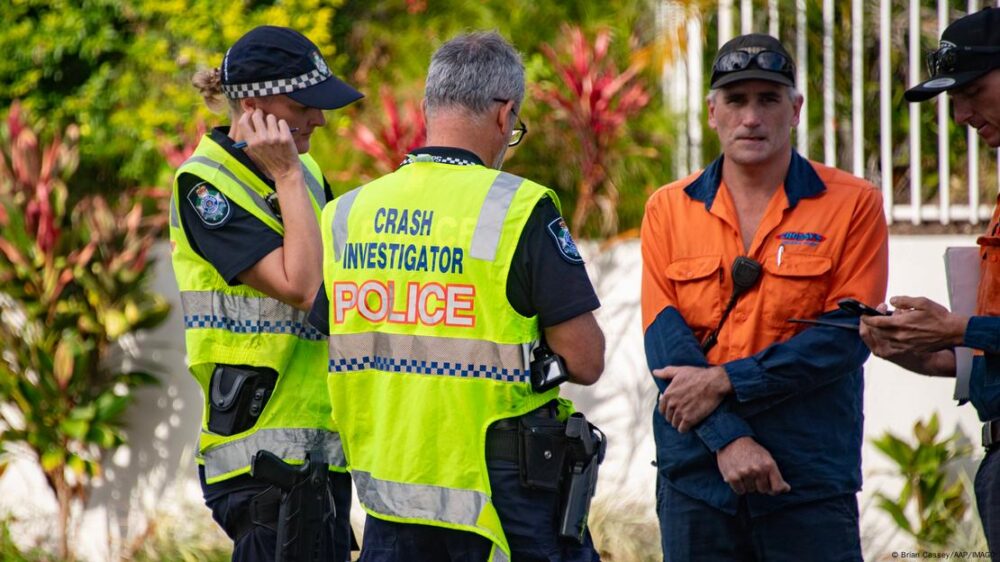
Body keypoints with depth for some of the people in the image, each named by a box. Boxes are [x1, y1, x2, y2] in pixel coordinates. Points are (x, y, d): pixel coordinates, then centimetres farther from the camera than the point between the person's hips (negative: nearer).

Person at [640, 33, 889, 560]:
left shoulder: (852, 204, 2)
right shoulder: (668, 209, 8)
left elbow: (847, 335, -7)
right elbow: (663, 337, -1)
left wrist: (726, 382, -13)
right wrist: (727, 438, -14)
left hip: (811, 477, -2)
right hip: (695, 472, 2)